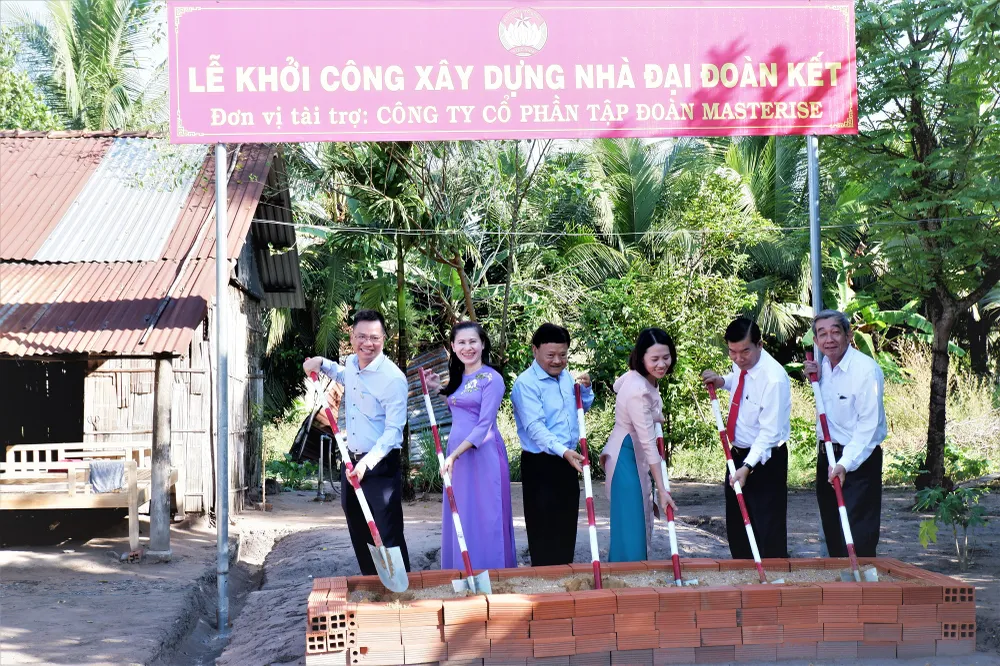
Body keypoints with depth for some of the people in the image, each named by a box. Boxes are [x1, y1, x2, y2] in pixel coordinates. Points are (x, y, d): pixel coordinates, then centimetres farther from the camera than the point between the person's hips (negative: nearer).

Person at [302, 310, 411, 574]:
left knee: (388, 535, -8)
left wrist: (367, 463, -30)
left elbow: (393, 431, -21)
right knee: (359, 533, 16)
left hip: (381, 466, -8)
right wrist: (322, 364, 15)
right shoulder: (351, 363, 4)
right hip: (352, 461, 8)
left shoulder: (393, 379, -20)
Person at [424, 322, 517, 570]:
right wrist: (439, 389, 14)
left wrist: (455, 454, -25)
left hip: (483, 455, -8)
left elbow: (484, 425, -18)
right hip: (456, 452, 8)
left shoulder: (492, 379, -11)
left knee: (484, 518, -3)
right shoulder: (458, 377, 12)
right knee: (459, 519, 12)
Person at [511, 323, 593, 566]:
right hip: (540, 465, -7)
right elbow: (535, 427, -27)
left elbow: (583, 408, 25)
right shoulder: (526, 383, -16)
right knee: (544, 529, -3)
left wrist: (585, 388, 4)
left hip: (568, 462, 7)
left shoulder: (566, 376, 7)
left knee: (567, 526, 14)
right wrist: (563, 451, -39)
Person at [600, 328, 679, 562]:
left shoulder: (642, 377, -2)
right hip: (627, 457, -10)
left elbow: (618, 384, 22)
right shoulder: (639, 391, -29)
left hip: (637, 456, 10)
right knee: (630, 524, -9)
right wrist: (661, 488, -27)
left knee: (641, 522, 14)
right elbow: (648, 442, -29)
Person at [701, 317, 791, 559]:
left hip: (764, 459, -9)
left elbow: (770, 432, -26)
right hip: (738, 454, 9)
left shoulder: (774, 378, -26)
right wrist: (722, 381, 4)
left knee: (768, 530, -7)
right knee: (736, 526, 17)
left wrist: (748, 467, -33)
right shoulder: (741, 365, -1)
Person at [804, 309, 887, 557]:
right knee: (833, 533, 16)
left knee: (858, 538, -9)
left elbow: (869, 425, -23)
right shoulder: (824, 367, 6)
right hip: (827, 457, 8)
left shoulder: (866, 369, -19)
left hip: (859, 461, -8)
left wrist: (845, 464, -31)